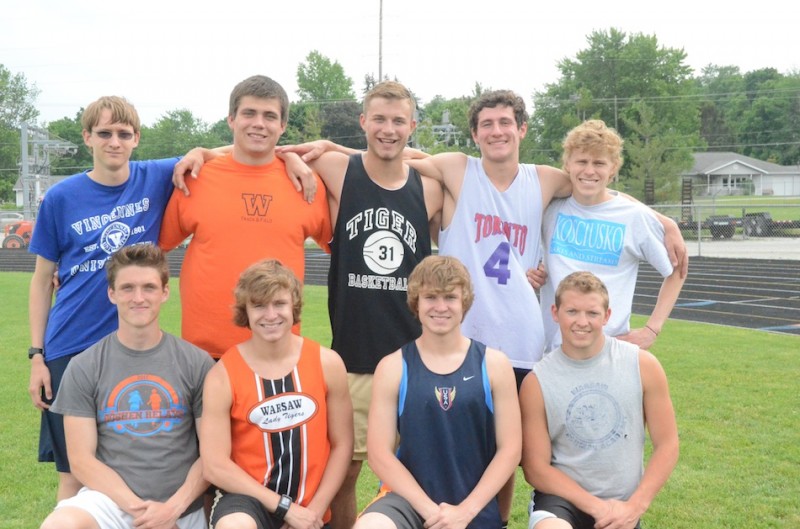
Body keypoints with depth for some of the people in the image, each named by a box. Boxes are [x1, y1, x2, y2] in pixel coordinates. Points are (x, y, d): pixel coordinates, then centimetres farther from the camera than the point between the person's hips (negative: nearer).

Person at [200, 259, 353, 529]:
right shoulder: (223, 376, -11)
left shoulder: (327, 364, -5)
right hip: (248, 498, -3)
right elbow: (215, 466, -12)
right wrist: (285, 507, -14)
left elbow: (341, 445, 1)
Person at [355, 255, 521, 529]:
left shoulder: (494, 364, 1)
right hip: (410, 497, -2)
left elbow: (509, 449, -1)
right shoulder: (393, 367, -2)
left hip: (475, 507, 2)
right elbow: (379, 453, -5)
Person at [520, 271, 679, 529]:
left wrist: (635, 506, -11)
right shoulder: (536, 382, -9)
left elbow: (666, 444, -1)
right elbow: (536, 467, -7)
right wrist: (596, 507, -15)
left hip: (623, 504, 3)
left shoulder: (643, 365, -6)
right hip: (563, 495, -2)